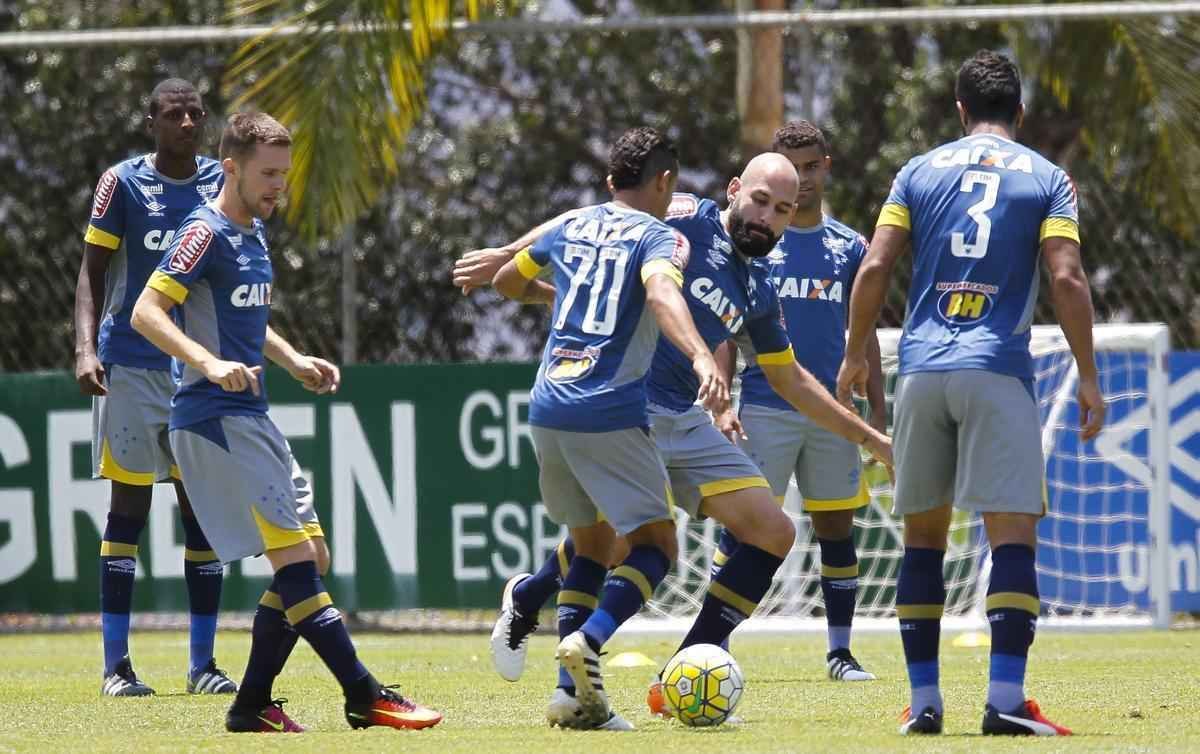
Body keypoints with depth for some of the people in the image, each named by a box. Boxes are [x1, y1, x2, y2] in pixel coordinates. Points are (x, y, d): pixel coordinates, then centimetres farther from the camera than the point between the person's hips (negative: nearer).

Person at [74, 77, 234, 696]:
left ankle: (203, 663, 7)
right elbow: (92, 274, -2)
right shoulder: (122, 183, -2)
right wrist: (86, 349, -16)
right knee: (128, 507, -2)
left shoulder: (223, 186, 7)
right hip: (132, 365, -3)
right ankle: (116, 664, 1)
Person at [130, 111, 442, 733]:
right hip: (214, 420, -10)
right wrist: (208, 363, -32)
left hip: (250, 419, 10)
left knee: (308, 557, 7)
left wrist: (294, 361, 21)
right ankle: (363, 696, -15)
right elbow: (146, 312, -19)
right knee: (293, 556, -13)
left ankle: (252, 705, 10)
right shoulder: (207, 232, -11)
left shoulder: (253, 232, 17)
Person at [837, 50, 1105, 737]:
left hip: (922, 371, 3)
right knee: (1013, 535, -5)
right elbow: (1067, 279, -5)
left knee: (924, 537, 10)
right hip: (998, 371, -3)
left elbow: (875, 268, 4)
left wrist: (857, 354, 15)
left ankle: (924, 701, 8)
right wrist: (1089, 380, -1)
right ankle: (1006, 700, -16)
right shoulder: (1046, 178, 6)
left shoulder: (920, 172, 11)